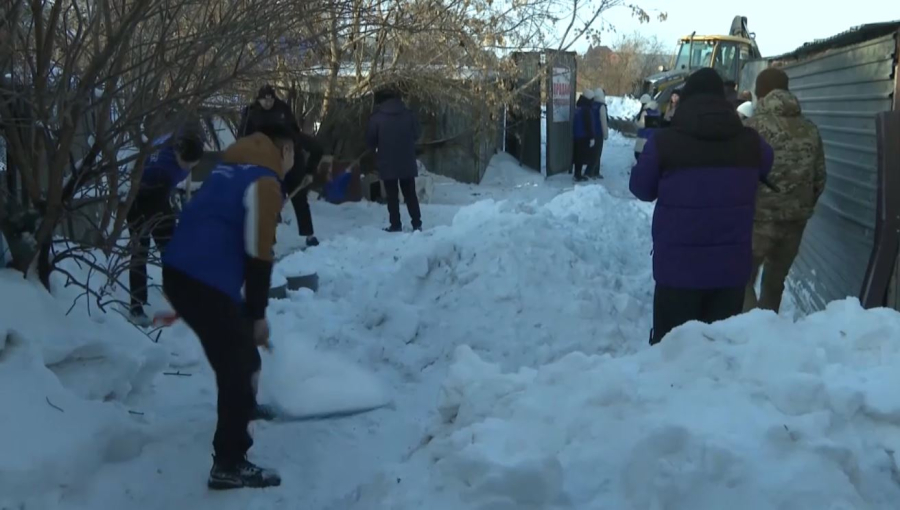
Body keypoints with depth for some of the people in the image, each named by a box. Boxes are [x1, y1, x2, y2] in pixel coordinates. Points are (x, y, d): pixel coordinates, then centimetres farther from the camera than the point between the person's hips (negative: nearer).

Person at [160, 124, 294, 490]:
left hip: (181, 272, 9)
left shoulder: (230, 168, 21)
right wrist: (257, 314, -3)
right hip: (205, 283, -9)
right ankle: (229, 465, 0)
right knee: (238, 367, -3)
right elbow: (258, 254, -11)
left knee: (238, 353, 27)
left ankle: (244, 408, 49)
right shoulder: (265, 183, -5)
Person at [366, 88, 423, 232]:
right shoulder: (408, 114, 0)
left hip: (387, 163, -3)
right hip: (407, 162, 3)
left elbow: (370, 140, -3)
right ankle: (417, 223, 10)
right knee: (410, 194, 12)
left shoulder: (376, 117, -8)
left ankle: (396, 225, 2)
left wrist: (376, 149, 18)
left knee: (392, 196, 5)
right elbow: (417, 134, 9)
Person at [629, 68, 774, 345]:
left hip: (679, 265, -2)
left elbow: (641, 188, 4)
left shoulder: (663, 142, -9)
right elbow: (766, 170, 22)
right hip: (732, 265, 3)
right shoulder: (750, 142, 0)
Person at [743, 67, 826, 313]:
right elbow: (819, 179, 11)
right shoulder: (810, 129, 8)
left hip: (759, 218, -5)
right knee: (775, 283, 18)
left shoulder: (754, 126, -8)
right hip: (795, 221, 5)